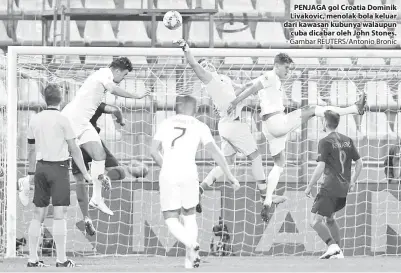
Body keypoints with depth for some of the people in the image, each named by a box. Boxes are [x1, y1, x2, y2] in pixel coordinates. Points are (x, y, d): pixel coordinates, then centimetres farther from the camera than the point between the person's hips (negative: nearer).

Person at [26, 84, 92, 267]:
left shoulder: (35, 120, 8)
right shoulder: (62, 120, -8)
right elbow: (74, 150, -8)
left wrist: (31, 172, 29)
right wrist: (85, 173, -1)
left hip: (41, 166, 5)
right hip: (58, 168, -5)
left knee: (38, 215, 8)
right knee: (59, 215, -7)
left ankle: (33, 259, 7)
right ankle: (61, 259, -10)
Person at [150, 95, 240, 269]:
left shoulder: (166, 124, 13)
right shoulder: (199, 127, 9)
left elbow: (154, 151, 5)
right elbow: (214, 152, 0)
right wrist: (230, 176, 2)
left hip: (168, 175, 0)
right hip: (188, 174, 0)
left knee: (171, 220, 6)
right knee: (189, 216, 19)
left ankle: (191, 245, -21)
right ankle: (189, 259, 7)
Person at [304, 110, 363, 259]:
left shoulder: (325, 142, -8)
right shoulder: (347, 140, 12)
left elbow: (320, 167, -15)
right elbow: (359, 163, 14)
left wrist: (309, 187, -9)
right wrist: (352, 181, 26)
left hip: (330, 188, -8)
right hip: (344, 188, 8)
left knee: (315, 221, -8)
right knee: (329, 218, 24)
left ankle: (332, 246, -22)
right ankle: (337, 251, 20)